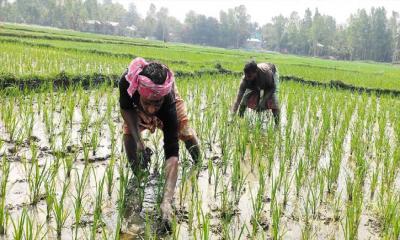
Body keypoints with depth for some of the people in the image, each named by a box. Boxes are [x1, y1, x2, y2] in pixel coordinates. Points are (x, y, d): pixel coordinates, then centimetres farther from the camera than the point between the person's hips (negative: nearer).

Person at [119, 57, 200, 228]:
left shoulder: (169, 105, -49)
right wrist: (139, 141, -35)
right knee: (128, 133, -20)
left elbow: (172, 152, -52)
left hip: (168, 101, -1)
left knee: (187, 134, -9)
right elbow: (125, 108, -22)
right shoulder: (127, 82, -46)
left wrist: (166, 201, -62)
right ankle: (138, 178, 2)